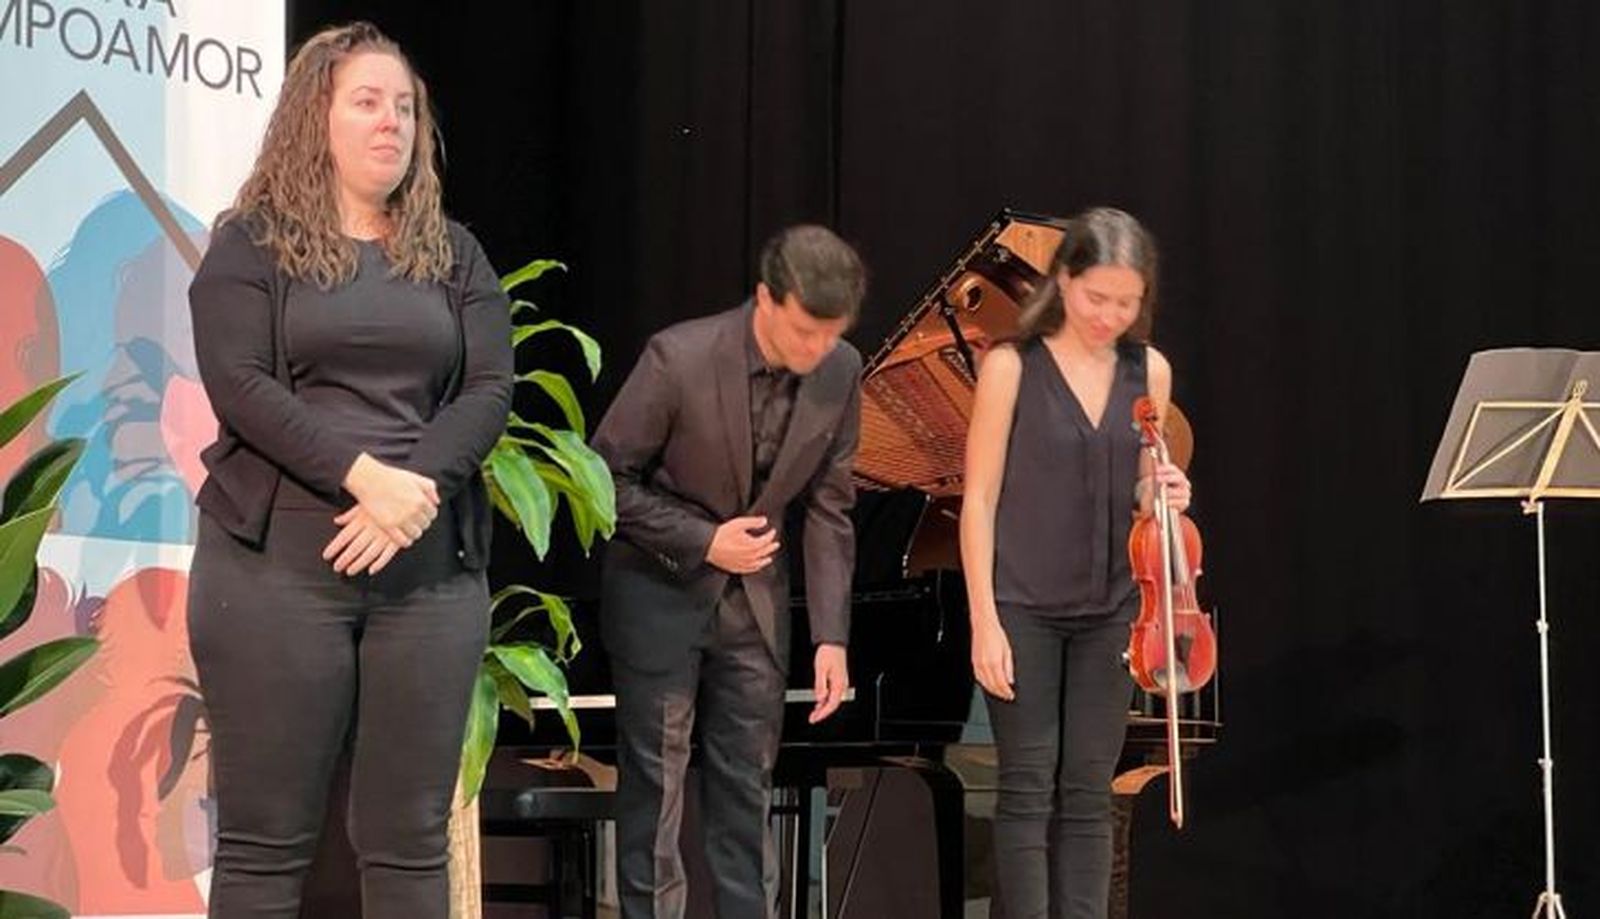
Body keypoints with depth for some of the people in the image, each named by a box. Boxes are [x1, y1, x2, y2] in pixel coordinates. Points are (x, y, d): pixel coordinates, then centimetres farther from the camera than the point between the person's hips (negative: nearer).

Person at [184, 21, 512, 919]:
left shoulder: (453, 254, 15)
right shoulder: (251, 243, 4)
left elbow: (491, 390, 4)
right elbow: (241, 385, -8)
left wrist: (415, 490, -14)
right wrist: (364, 476, -20)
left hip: (430, 569, 3)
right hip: (277, 565, -3)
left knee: (411, 841, 3)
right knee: (267, 839, -3)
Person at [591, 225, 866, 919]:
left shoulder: (840, 373, -9)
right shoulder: (679, 359, -22)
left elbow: (827, 508, -1)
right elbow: (607, 478, -13)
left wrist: (831, 635, -6)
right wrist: (703, 543, -20)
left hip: (755, 593, 4)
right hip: (663, 586, -4)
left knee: (746, 782, 9)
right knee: (655, 779, 2)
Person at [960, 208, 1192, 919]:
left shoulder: (1149, 372, 5)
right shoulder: (1012, 366, -7)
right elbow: (980, 498, -7)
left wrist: (1164, 493, -10)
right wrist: (985, 621, -13)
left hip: (1108, 611, 4)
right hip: (1023, 606, -3)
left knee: (1088, 792, 4)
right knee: (1028, 786, -3)